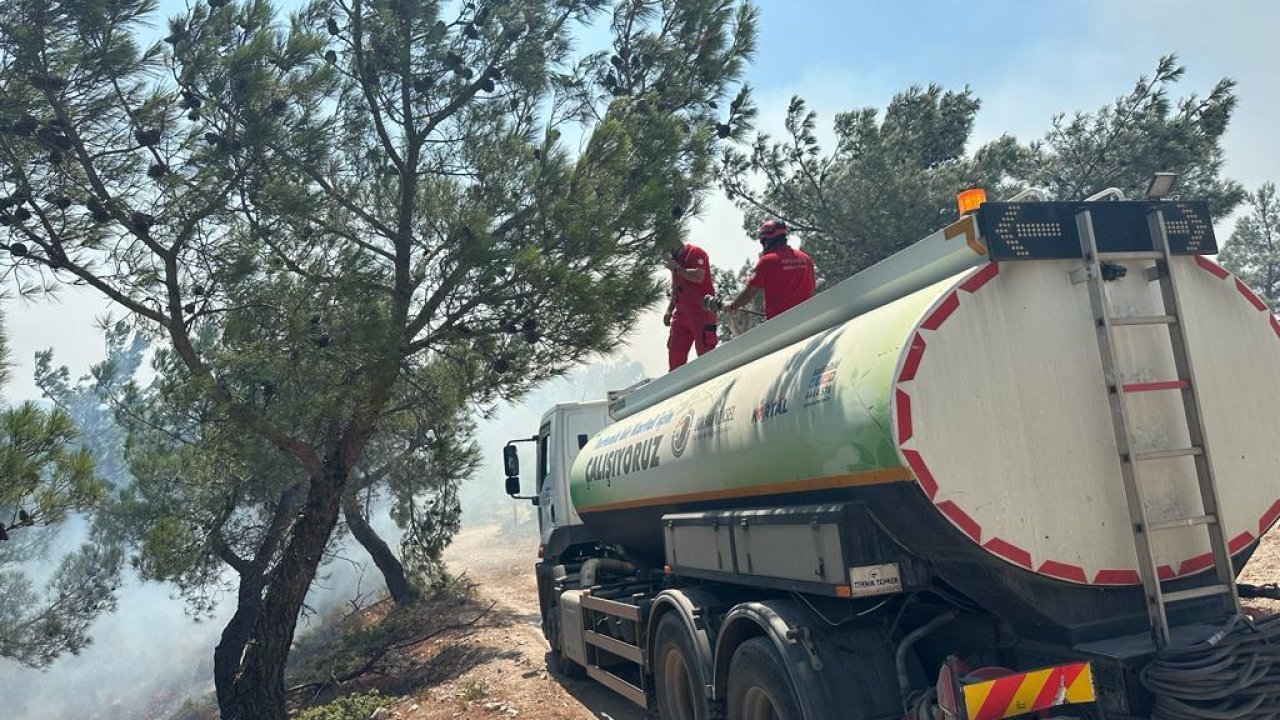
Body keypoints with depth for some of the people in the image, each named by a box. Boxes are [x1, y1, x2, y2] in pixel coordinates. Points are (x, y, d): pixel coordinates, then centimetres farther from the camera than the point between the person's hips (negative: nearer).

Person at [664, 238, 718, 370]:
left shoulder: (695, 252, -5)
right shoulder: (675, 259, 20)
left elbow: (698, 276, -22)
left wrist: (677, 268, -12)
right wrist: (669, 311, 15)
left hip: (701, 313, -8)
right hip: (681, 314, 8)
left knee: (705, 354, -8)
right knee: (675, 353, 6)